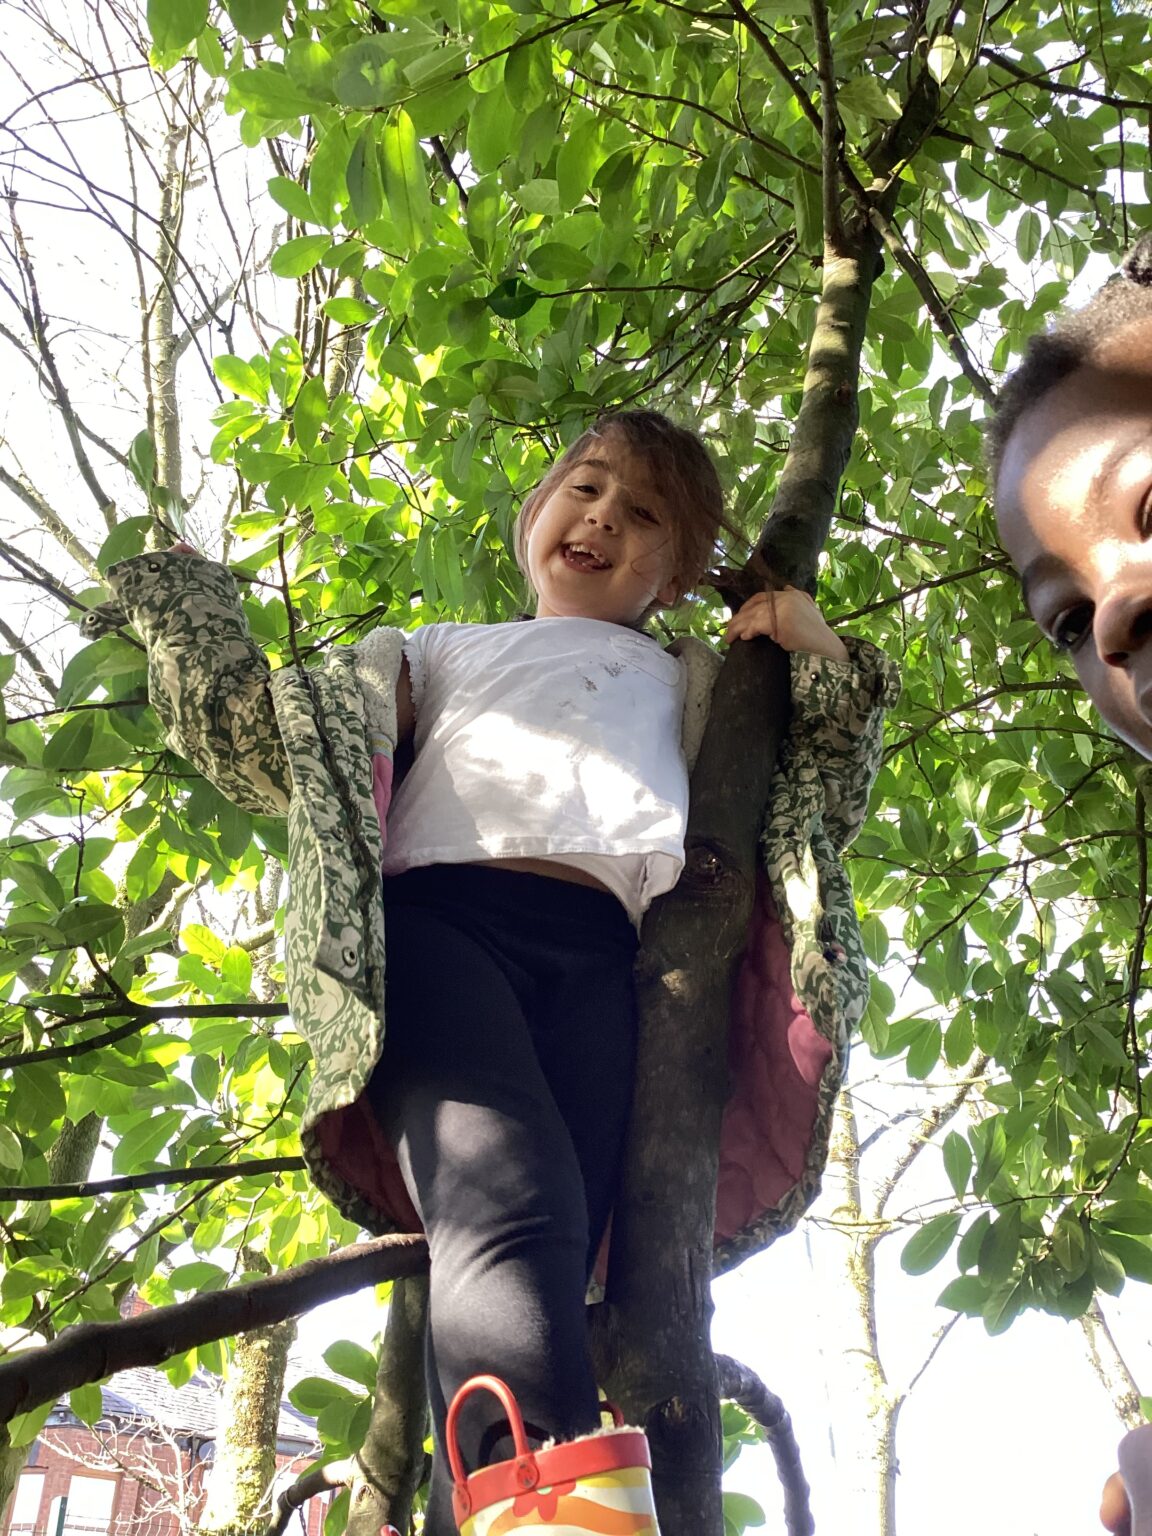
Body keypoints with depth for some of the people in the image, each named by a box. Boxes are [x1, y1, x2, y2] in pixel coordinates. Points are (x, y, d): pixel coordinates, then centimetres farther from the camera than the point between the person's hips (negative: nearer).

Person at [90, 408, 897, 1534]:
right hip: (440, 914, -1)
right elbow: (266, 749, 30)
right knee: (506, 1212, -33)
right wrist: (182, 604, 28)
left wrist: (823, 666, 17)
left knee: (546, 1254, -26)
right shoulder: (443, 652, 38)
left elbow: (817, 804, 29)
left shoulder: (686, 686, 39)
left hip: (606, 951, 2)